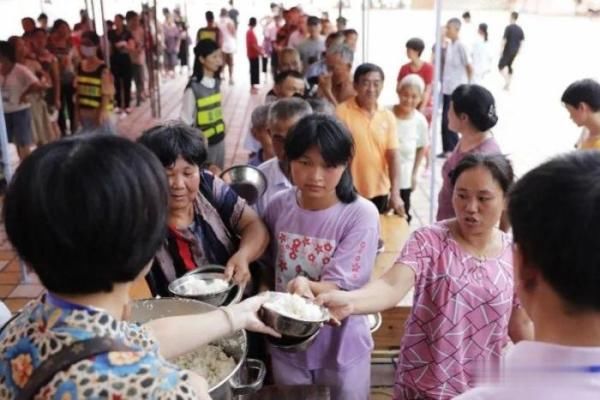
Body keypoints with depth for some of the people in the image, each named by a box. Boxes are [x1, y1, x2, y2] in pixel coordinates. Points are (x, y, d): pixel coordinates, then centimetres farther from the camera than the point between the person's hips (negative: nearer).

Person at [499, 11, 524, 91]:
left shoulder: (508, 28, -15)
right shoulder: (520, 29, 4)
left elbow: (504, 40, -16)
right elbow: (521, 41, 8)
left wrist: (501, 51, -10)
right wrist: (518, 50, 18)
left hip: (508, 51, -7)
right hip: (515, 51, 7)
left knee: (501, 65, 4)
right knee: (509, 65, 19)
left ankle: (507, 81, -12)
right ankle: (508, 85, 21)